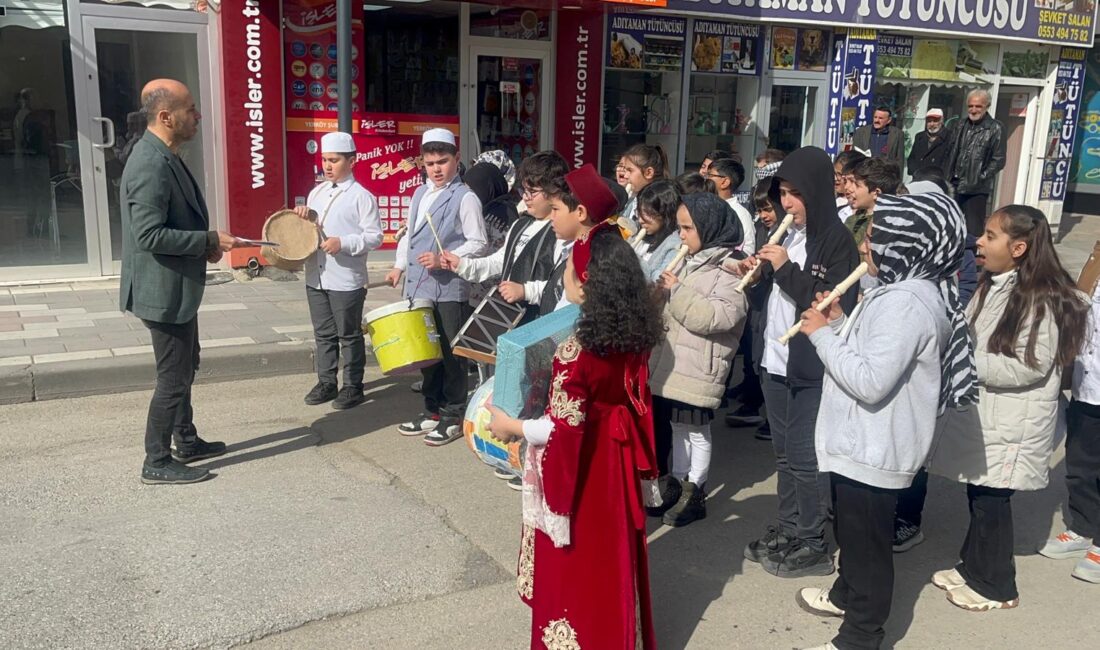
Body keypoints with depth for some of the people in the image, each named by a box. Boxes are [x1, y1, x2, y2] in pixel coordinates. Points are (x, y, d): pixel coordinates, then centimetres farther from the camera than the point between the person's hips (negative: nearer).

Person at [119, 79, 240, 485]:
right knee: (173, 378, 1)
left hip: (178, 287, 11)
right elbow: (149, 235, -28)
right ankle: (157, 463, 14)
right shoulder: (151, 165, -23)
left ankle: (187, 442, 37)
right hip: (164, 291, -11)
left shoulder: (165, 158, 9)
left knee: (184, 369, 22)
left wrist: (203, 245, 5)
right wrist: (208, 241, -21)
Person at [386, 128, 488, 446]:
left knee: (451, 354, 1)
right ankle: (432, 411, 26)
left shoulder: (465, 198, -8)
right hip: (417, 288, 7)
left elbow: (477, 243, -10)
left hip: (449, 290, -7)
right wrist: (399, 266, 14)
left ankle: (453, 417, 12)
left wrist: (445, 259, -19)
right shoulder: (419, 194, 14)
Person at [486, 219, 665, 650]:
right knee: (613, 552, 23)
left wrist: (512, 427, -12)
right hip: (616, 458, 7)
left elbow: (563, 430, -25)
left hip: (579, 468, -7)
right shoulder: (634, 339, -7)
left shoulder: (575, 353, -28)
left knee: (576, 561, 12)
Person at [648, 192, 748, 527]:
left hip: (698, 370, -8)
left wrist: (678, 290, -21)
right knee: (678, 426, 16)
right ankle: (676, 484, 27)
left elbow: (714, 317, -26)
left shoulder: (730, 272, -13)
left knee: (696, 430, 3)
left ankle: (695, 493, 16)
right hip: (671, 364, 8)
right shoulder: (690, 264, 15)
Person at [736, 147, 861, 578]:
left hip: (811, 368, -7)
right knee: (784, 453, 16)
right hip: (775, 361, 7)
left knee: (804, 457, 1)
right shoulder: (785, 234, 10)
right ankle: (788, 530, 29)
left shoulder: (837, 240, -11)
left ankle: (812, 545, 14)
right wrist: (755, 274, -3)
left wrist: (786, 268, -20)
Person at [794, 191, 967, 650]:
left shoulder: (906, 303, -26)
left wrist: (822, 334, -20)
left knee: (868, 542, 5)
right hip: (862, 442, 11)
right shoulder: (900, 289, 8)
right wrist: (839, 323, 3)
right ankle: (846, 595, 47)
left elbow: (869, 381, -29)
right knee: (852, 531, 27)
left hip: (874, 450, -11)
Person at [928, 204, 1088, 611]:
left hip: (1010, 425, -8)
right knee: (977, 495, 17)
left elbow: (1027, 367, -22)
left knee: (991, 501, 3)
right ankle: (972, 567, 33)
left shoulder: (1041, 300, -19)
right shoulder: (992, 286, 7)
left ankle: (996, 587, 20)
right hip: (980, 414, 8)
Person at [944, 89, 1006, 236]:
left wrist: (979, 178, -14)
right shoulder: (961, 126, 13)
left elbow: (998, 160, -8)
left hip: (976, 189, -5)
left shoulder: (995, 129, -4)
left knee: (973, 230, -6)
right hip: (955, 186, 5)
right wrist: (947, 179, 5)